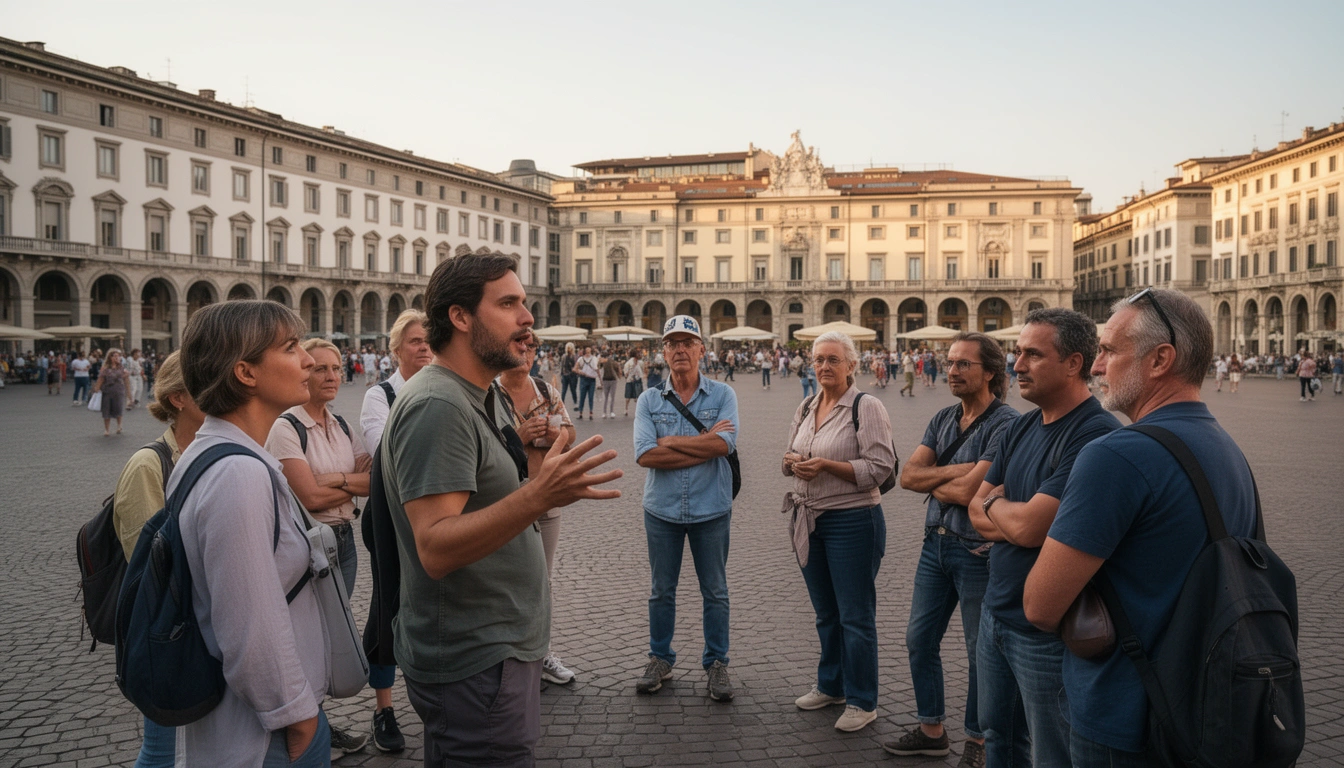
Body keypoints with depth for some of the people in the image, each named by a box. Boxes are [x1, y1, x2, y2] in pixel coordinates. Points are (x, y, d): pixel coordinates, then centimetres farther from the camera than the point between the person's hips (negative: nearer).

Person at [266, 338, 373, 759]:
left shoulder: (341, 427, 9)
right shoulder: (286, 428, -12)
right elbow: (309, 497, -19)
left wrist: (333, 480, -16)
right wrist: (357, 482, -9)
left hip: (343, 540, 7)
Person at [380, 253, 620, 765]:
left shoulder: (472, 398, 12)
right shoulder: (437, 405, -20)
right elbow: (436, 549, -30)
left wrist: (522, 453, 9)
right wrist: (537, 497, -40)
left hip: (496, 646, 10)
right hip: (474, 662, -10)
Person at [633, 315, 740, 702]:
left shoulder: (722, 395, -3)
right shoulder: (648, 400, -1)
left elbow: (724, 443, -20)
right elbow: (644, 455, -15)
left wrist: (669, 443, -15)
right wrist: (703, 444, -17)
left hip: (711, 510, -1)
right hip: (662, 510, 1)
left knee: (715, 592, 11)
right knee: (661, 591, 14)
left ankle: (717, 663, 27)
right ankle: (660, 659, 31)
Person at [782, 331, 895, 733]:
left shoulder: (867, 407, -11)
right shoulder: (805, 408, 10)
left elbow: (880, 467, -17)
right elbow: (792, 455, 20)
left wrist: (827, 465, -23)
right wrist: (792, 462, -4)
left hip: (852, 521, -7)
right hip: (809, 519, 7)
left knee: (855, 616, 2)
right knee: (825, 612, 19)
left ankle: (862, 702, 16)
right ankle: (831, 685, 34)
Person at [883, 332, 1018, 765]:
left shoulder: (1005, 424, -18)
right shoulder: (942, 420, 6)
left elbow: (969, 491, -25)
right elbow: (908, 475, -3)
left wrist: (931, 481, -6)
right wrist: (955, 471, -17)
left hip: (977, 550, -7)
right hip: (936, 543, 8)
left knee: (981, 653, 8)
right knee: (919, 640, 15)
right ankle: (931, 730, 32)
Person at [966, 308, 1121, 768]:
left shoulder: (1096, 434, -21)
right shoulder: (1019, 429, 7)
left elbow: (1028, 526, -25)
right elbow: (977, 513, 6)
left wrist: (992, 504, -4)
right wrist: (1016, 514, -14)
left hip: (1046, 632, -8)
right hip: (995, 614, 8)